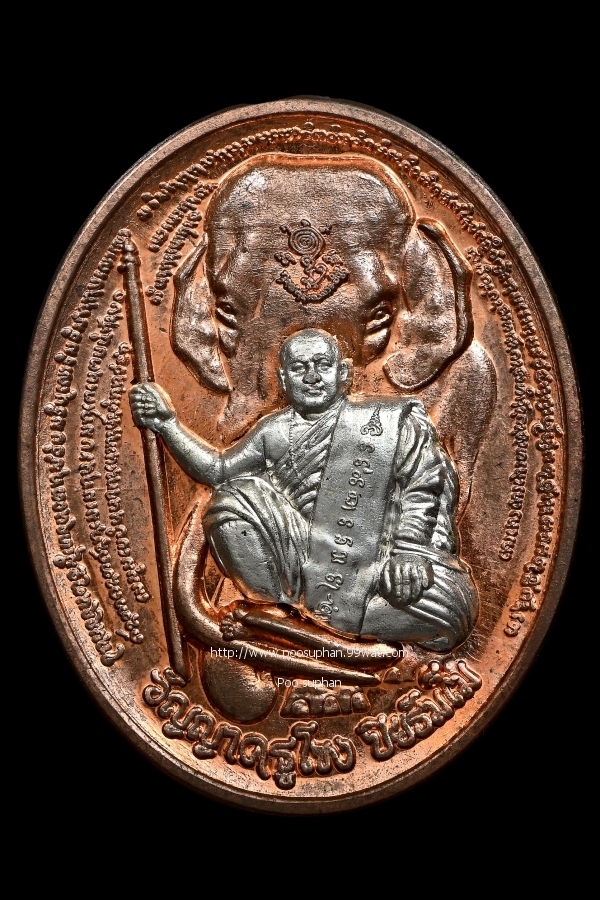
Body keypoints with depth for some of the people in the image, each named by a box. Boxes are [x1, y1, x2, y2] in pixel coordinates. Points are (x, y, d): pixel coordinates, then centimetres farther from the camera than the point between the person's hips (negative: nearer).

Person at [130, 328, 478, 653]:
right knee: (234, 497, -17)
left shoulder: (387, 420, 3)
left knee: (456, 607, -30)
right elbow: (218, 469, 17)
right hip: (299, 564, 1)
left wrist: (408, 549, -17)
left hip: (370, 569, -1)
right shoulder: (276, 431, 14)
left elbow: (428, 484, -3)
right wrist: (168, 423, 7)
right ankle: (269, 605, -8)